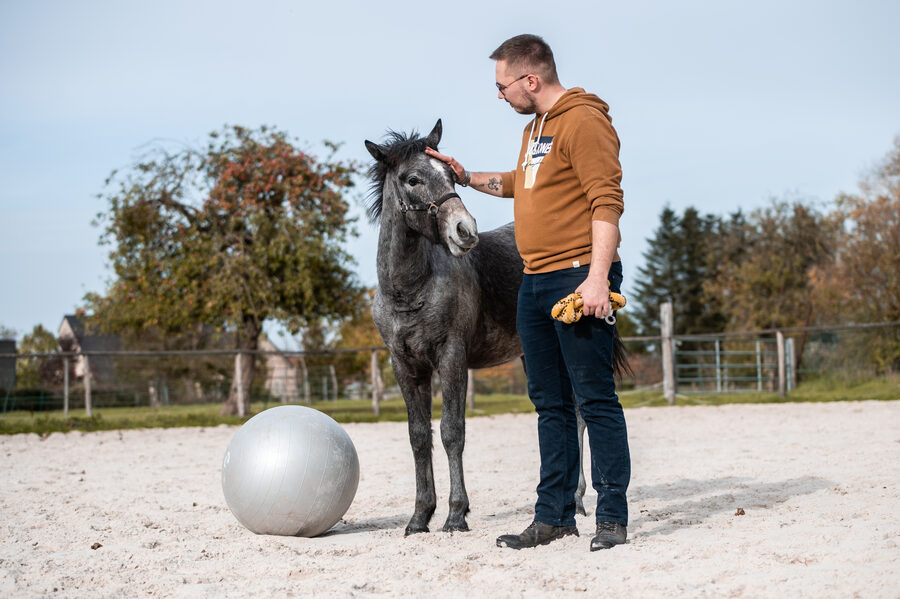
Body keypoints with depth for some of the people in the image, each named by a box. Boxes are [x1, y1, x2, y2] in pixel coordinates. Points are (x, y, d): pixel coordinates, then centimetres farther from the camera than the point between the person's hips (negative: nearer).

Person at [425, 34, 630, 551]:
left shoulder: (583, 121, -11)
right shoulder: (535, 129, 20)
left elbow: (607, 201, -18)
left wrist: (597, 277, -25)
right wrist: (468, 177, 30)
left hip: (578, 279, -10)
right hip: (536, 283, 10)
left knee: (595, 399, -6)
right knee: (550, 404, 10)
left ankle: (613, 517, -1)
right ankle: (554, 516, 16)